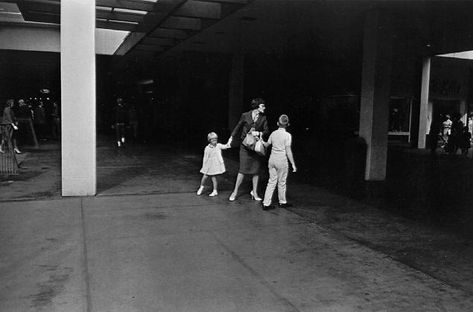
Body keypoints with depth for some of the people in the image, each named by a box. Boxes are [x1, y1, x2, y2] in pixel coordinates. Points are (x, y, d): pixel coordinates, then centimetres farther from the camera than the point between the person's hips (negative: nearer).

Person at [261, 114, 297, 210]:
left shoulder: (273, 133, 3)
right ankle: (282, 202, 29)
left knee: (272, 181, 11)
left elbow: (266, 144, 18)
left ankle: (266, 203, 11)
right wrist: (293, 164, -7)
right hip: (282, 160, -4)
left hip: (272, 159, 5)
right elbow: (288, 151, -13)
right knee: (281, 182, 12)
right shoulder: (287, 135, -11)